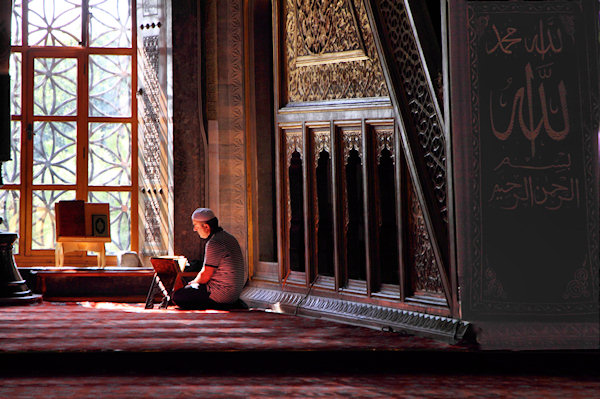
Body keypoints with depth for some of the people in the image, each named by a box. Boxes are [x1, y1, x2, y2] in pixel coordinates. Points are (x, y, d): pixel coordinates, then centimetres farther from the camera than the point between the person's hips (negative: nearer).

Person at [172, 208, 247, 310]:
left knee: (177, 297, -7)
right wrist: (195, 282, 17)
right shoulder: (228, 237, 11)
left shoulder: (214, 243, -20)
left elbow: (205, 276, -16)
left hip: (222, 293, -10)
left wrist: (194, 282, 3)